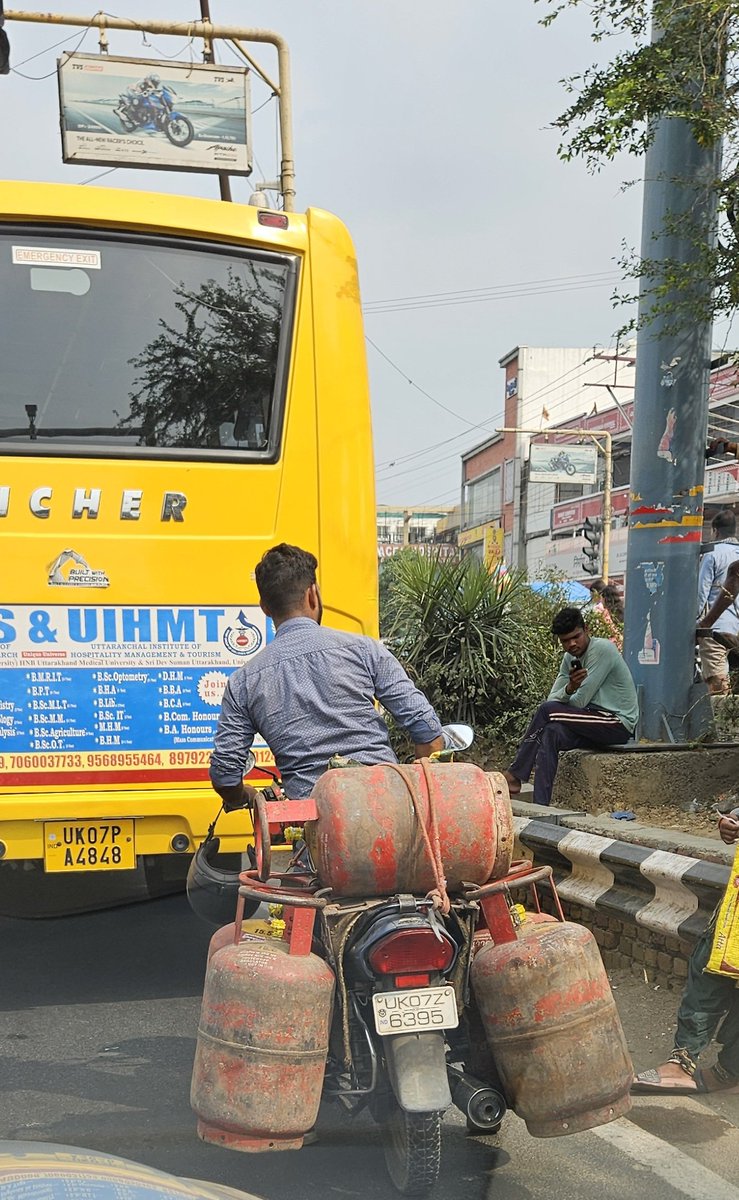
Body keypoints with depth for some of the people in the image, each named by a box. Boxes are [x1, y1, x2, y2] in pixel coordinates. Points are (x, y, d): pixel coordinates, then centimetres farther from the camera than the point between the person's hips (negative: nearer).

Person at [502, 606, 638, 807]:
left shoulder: (602, 649, -16)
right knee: (550, 733, -20)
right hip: (596, 720, 8)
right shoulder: (570, 657, 11)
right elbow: (552, 699, 3)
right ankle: (540, 805, -23)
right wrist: (569, 688, -19)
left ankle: (515, 775, -10)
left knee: (548, 710, -19)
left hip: (619, 724, -8)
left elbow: (580, 702, -19)